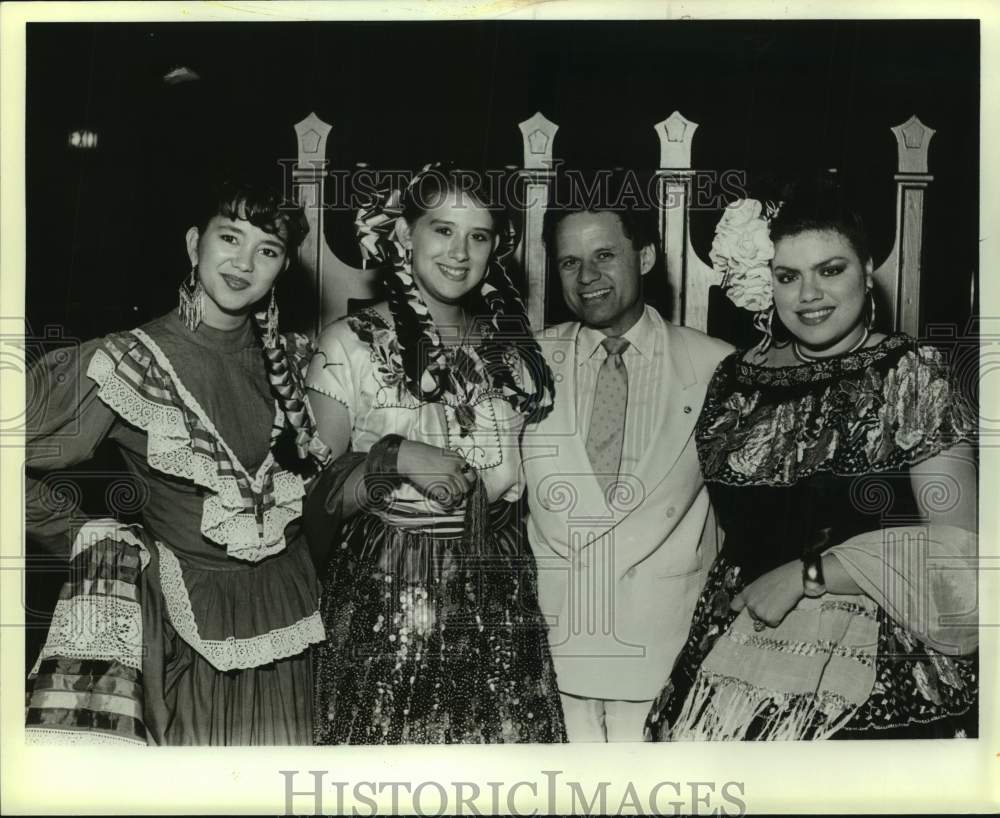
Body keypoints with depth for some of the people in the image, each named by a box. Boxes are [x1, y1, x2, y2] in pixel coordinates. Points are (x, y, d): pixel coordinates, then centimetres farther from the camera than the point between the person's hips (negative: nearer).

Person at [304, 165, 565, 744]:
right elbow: (317, 496, -6)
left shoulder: (512, 345, 8)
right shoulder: (352, 344, -4)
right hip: (384, 600, -3)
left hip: (498, 601, 4)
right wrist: (394, 459, -19)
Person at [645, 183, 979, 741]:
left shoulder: (910, 376, -5)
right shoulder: (738, 379, 8)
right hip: (739, 647, 4)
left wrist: (805, 574, -12)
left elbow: (957, 545, -11)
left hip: (878, 670, -3)